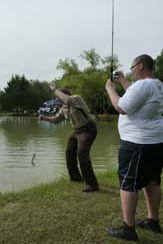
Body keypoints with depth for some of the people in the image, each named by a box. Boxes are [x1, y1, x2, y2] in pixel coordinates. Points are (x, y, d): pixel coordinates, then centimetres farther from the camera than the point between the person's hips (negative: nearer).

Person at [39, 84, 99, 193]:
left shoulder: (76, 98, -18)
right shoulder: (65, 107, 8)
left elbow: (68, 100, -42)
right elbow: (56, 119, 16)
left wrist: (55, 90, -29)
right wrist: (44, 118, -2)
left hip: (88, 130, -10)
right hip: (78, 131, 10)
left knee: (82, 154, -23)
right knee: (70, 152, 17)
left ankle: (92, 184, -18)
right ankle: (75, 176, 34)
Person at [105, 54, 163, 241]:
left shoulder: (142, 85, -19)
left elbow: (121, 108, -20)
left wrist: (110, 89, -6)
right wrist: (123, 81, 28)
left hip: (138, 144, -10)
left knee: (128, 183, -2)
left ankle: (128, 229, 4)